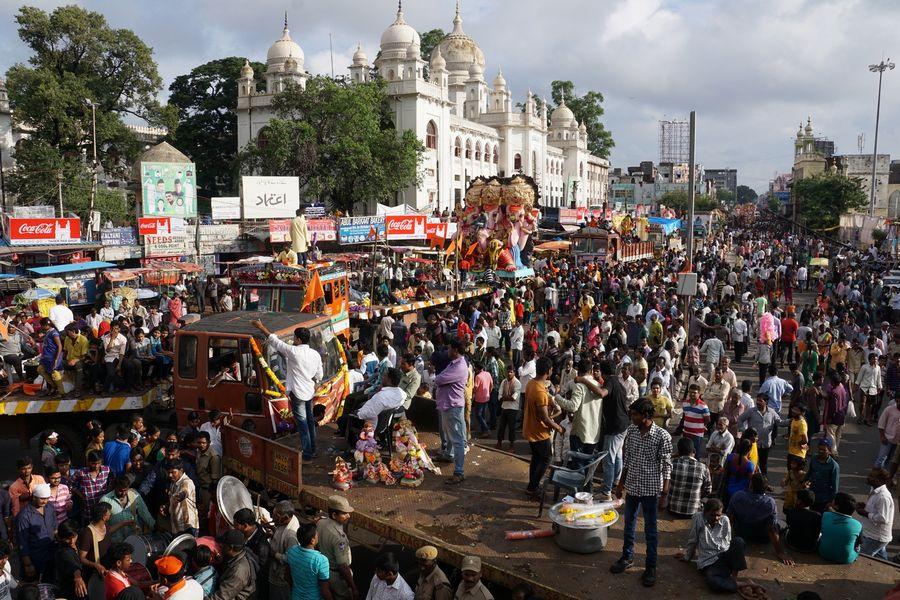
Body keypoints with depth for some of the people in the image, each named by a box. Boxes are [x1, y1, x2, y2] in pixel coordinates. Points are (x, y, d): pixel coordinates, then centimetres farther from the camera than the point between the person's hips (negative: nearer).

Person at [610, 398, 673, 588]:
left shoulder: (662, 435, -16)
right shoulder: (631, 430, -3)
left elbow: (666, 464, -10)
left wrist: (665, 490, -10)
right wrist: (621, 483, 10)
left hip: (651, 488, -4)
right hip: (632, 485, 5)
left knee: (650, 529, 7)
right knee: (629, 523, 18)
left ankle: (651, 567, 19)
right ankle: (627, 556, 37)